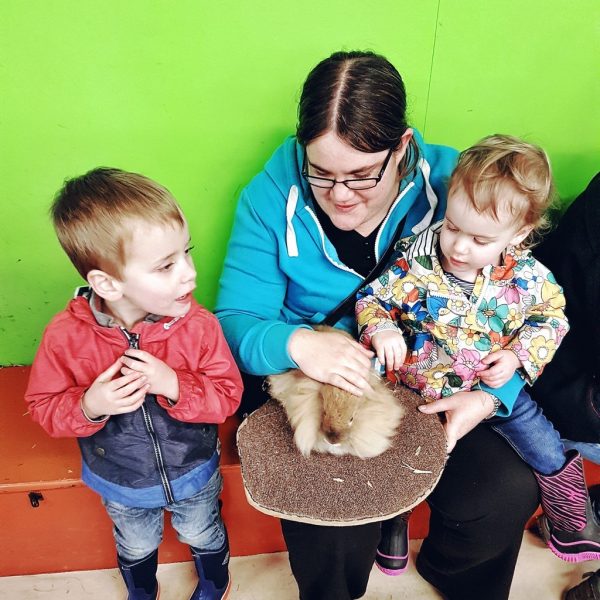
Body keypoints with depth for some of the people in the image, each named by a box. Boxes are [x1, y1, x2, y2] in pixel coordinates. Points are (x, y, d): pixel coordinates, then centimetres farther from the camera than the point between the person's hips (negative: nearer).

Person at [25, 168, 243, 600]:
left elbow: (227, 394, -21)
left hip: (194, 474, 0)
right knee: (136, 548, 32)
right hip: (121, 483, 1)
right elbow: (44, 407, -14)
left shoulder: (198, 325, -29)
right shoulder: (66, 337, -27)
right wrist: (88, 406, -34)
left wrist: (173, 385, -38)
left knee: (204, 536, 30)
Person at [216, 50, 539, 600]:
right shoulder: (272, 197, -11)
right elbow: (235, 322, -13)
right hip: (305, 386, -1)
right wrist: (294, 344, -35)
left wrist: (491, 395, -21)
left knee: (508, 490, -12)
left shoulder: (450, 184, -9)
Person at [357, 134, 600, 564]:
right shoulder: (415, 262, -20)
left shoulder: (528, 277, -13)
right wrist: (381, 330, -31)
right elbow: (372, 299, -10)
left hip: (496, 388, 2)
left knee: (549, 452, 10)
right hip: (421, 389, -1)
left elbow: (550, 318, 3)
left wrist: (519, 356, -12)